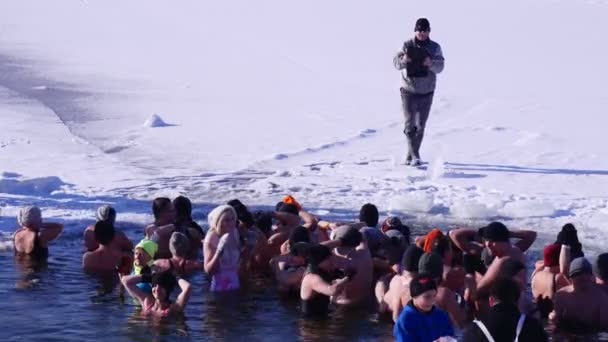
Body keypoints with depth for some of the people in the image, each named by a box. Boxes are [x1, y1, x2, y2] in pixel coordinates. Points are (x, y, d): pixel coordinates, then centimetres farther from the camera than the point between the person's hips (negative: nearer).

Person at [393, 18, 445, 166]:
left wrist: (431, 63, -32)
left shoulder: (435, 48, 1)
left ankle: (410, 156, 21)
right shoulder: (407, 46, -1)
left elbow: (440, 67, -10)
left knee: (420, 125, 8)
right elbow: (396, 63, -9)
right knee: (410, 123, -11)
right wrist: (403, 60, -32)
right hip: (409, 90, -2)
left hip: (426, 92, 2)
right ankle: (415, 156, -14)